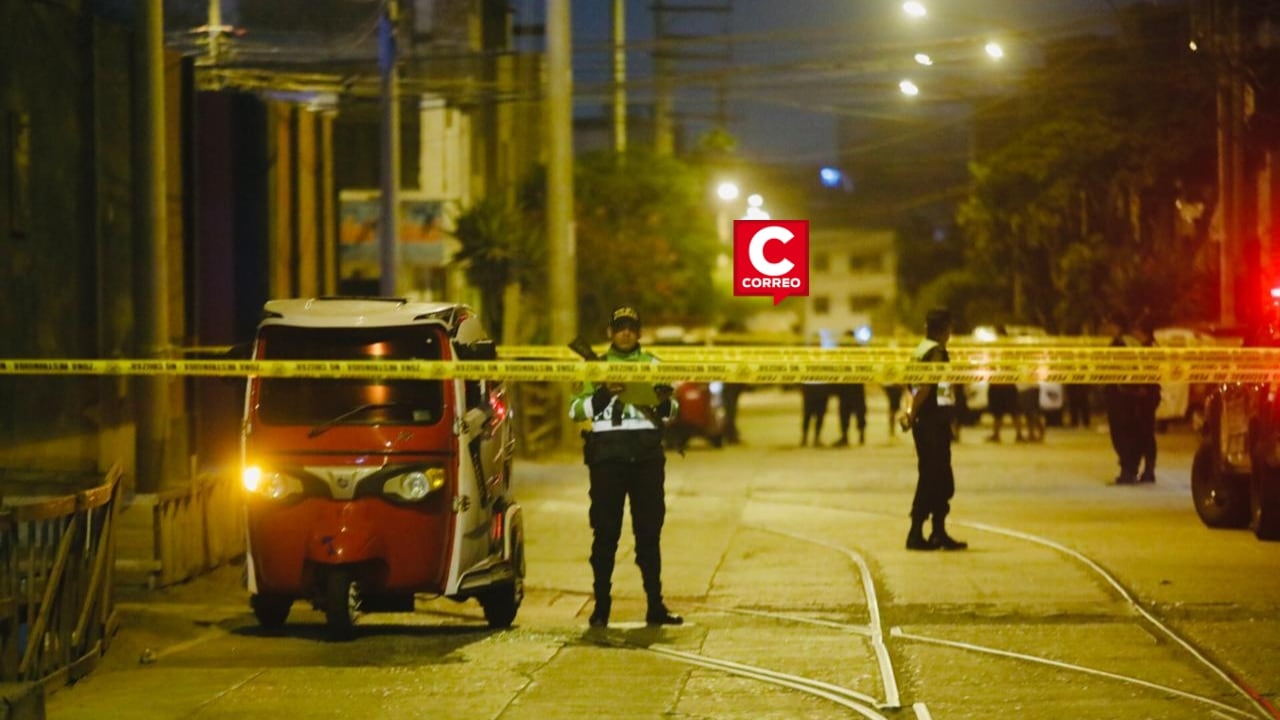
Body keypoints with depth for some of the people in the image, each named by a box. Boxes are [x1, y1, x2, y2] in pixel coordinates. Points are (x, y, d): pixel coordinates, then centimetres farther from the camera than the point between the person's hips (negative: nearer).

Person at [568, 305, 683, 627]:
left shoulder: (653, 365, 13)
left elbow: (670, 413, 13)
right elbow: (576, 410, 1)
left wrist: (664, 403, -11)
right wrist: (603, 394, -15)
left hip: (647, 456, 1)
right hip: (607, 456, -1)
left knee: (649, 532, 3)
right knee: (605, 533, -1)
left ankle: (655, 605, 5)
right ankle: (601, 606, 2)